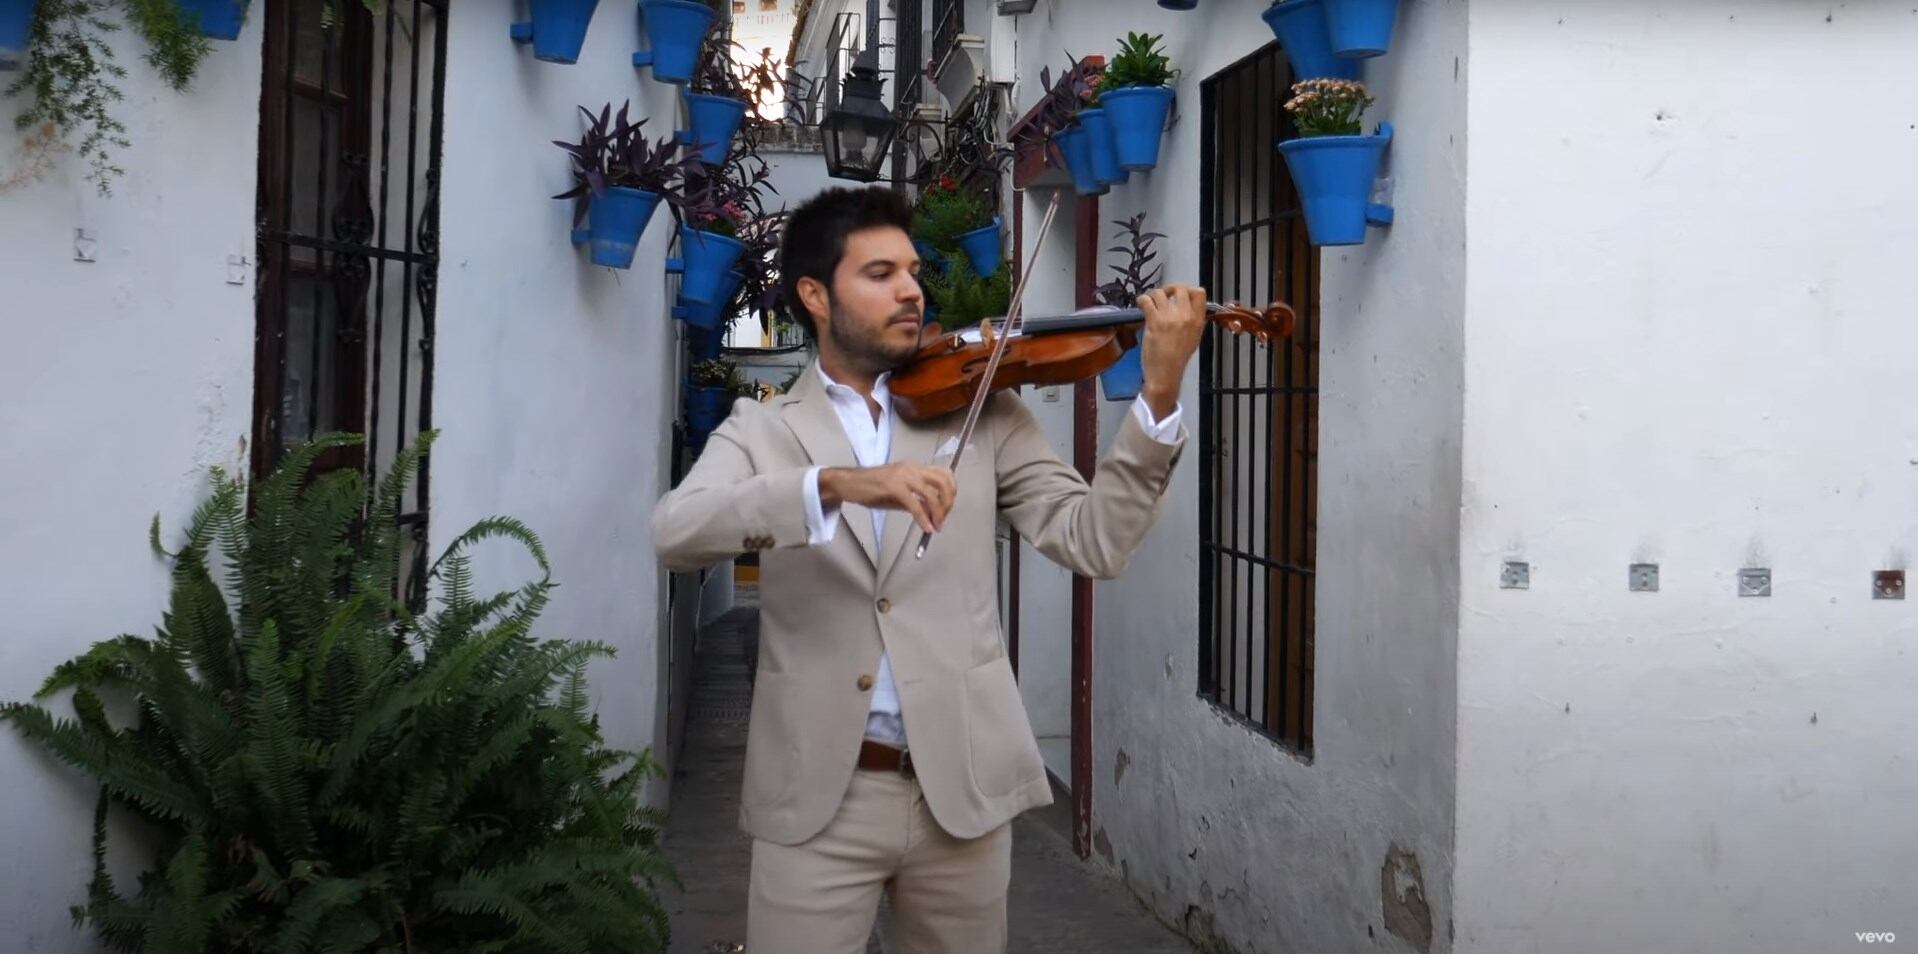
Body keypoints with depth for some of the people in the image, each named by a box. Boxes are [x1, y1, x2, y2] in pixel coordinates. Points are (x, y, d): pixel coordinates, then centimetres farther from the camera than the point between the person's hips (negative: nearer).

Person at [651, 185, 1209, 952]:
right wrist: (834, 484, -31)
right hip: (814, 797, -1)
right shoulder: (760, 433, 3)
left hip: (960, 784, 2)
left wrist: (1158, 395, -17)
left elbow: (1092, 542, -4)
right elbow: (674, 532, -16)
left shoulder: (984, 415, 5)